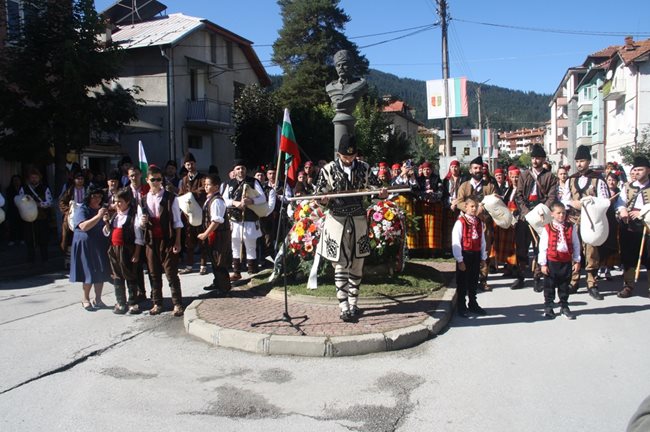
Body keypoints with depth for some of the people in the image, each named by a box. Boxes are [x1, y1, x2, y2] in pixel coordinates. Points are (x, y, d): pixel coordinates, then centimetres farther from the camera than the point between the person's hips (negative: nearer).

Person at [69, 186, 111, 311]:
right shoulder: (82, 210, -8)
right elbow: (83, 227, -24)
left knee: (101, 273, 5)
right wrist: (98, 216, -27)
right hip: (86, 245, -6)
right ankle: (85, 298, 17)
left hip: (100, 246, 6)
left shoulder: (102, 209, 13)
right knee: (89, 274, -1)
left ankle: (98, 299, 15)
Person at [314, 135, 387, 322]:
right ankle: (344, 307, 0)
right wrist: (323, 200, -25)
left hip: (358, 221, 3)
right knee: (341, 265, -3)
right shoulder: (328, 170, -5)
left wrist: (382, 194, -16)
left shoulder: (364, 168, 3)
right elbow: (319, 196, -2)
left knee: (357, 264, 8)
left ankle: (353, 304, 20)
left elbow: (375, 188, 7)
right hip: (337, 221, -3)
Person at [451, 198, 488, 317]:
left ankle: (473, 304, 30)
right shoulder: (460, 222, -13)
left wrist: (483, 257, 10)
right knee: (462, 282, 5)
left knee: (474, 281, 16)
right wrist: (460, 260, -15)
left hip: (476, 255, 5)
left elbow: (482, 240, 11)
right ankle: (461, 307, 17)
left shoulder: (479, 223, 6)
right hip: (465, 255, -5)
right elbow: (456, 242, -14)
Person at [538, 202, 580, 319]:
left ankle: (564, 307, 26)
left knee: (564, 285, 13)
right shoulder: (547, 229, -7)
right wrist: (543, 264, -7)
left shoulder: (571, 227, 1)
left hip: (566, 261, 2)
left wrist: (577, 261, 2)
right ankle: (548, 307, 18)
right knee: (549, 286, 6)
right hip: (552, 261, -2)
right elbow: (543, 247, -6)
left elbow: (576, 245, 5)